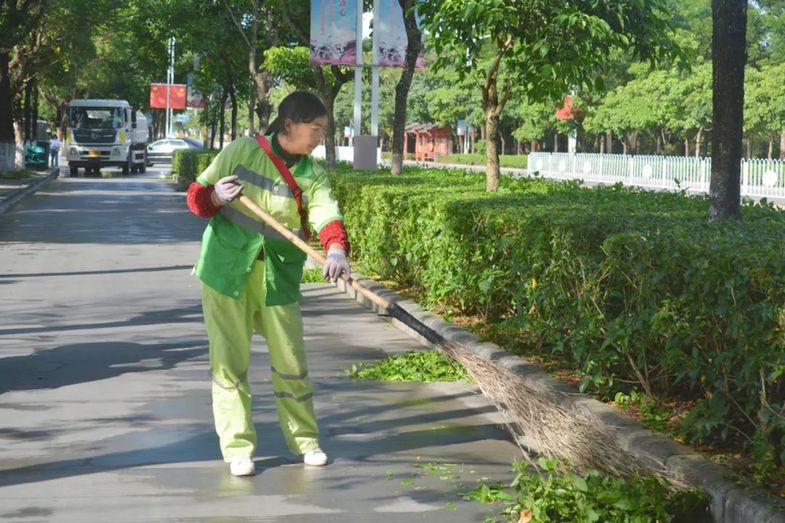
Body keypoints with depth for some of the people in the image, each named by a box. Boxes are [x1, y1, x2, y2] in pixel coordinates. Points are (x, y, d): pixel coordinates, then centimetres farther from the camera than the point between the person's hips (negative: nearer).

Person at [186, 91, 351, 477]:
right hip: (227, 270, -2)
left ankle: (305, 440, 26)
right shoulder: (240, 152, -4)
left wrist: (336, 250, -39)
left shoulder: (311, 176, 0)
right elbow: (196, 196, 2)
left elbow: (326, 213, -19)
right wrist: (215, 197, -22)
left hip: (278, 276, 2)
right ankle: (237, 447, 11)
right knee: (230, 358, 0)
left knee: (290, 358, 8)